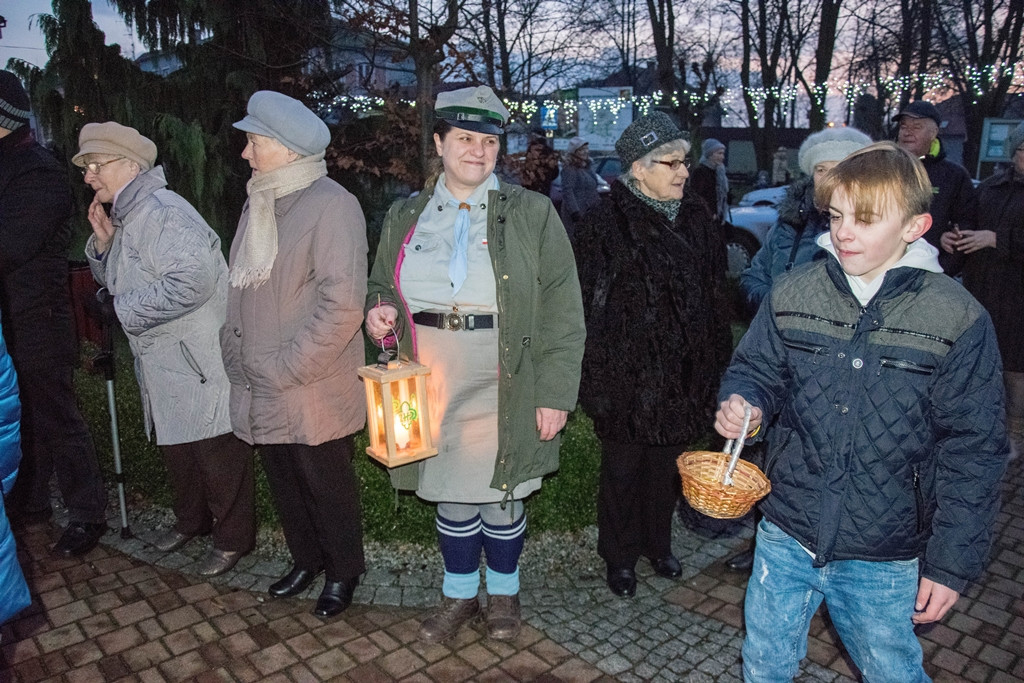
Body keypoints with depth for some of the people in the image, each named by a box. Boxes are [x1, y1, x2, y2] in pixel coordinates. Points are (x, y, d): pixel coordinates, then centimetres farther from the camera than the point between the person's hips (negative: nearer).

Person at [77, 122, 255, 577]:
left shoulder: (162, 212, -19)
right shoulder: (128, 216, 14)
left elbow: (193, 280, -32)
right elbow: (114, 281, 23)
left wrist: (130, 310, -19)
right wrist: (103, 241, 4)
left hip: (199, 363, -10)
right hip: (161, 364, 10)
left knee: (217, 452, 2)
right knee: (174, 446, 22)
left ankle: (234, 537, 18)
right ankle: (192, 518, 41)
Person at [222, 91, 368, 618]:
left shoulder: (331, 205, -15)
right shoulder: (257, 204, 10)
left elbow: (343, 303, -22)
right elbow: (238, 288, 16)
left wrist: (286, 368, -19)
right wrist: (236, 354, 7)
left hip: (313, 392, -7)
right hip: (261, 390, 7)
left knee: (328, 489, 10)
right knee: (284, 485, 20)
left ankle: (343, 573, 33)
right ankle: (306, 560, 43)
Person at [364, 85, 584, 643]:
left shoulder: (531, 214, -2)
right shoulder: (404, 218, 7)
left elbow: (561, 310, -5)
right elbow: (381, 285, 20)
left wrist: (555, 391, -11)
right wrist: (379, 310, -5)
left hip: (503, 390, -2)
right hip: (433, 388, 3)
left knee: (500, 492, 10)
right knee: (450, 491, 15)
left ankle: (503, 591, 37)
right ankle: (459, 594, 38)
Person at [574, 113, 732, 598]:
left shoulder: (696, 220, 7)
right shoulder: (605, 226, -11)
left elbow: (715, 298, 11)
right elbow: (590, 307, -12)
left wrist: (715, 365, 10)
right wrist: (597, 379, -15)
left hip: (682, 376, 5)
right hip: (628, 376, -5)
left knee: (666, 465, 18)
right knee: (623, 468, 10)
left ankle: (658, 544, 39)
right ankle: (620, 557, 30)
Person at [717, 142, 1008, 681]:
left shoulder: (957, 319, -12)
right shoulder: (793, 294, -6)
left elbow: (972, 450, -8)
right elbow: (756, 369, 6)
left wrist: (952, 563, -6)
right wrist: (743, 402, -18)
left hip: (885, 560, -2)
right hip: (786, 536, 2)